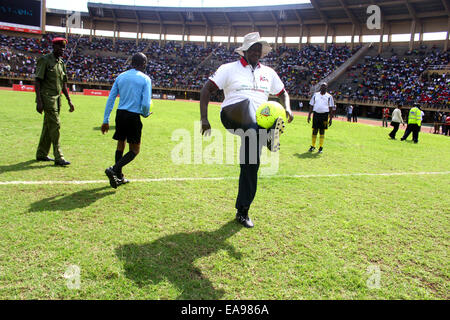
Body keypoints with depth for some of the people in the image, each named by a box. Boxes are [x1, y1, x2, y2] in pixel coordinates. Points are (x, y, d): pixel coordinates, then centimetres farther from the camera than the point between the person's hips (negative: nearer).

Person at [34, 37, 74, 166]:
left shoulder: (61, 62, 16)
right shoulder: (44, 60, -7)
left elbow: (63, 84, 20)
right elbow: (37, 81, -11)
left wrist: (69, 100, 15)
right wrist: (39, 101, -18)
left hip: (57, 98, 8)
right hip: (47, 97, -8)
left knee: (48, 126, 12)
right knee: (55, 125, -11)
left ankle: (41, 154, 22)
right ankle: (58, 157, -9)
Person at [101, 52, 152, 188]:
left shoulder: (121, 76, 11)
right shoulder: (145, 79, -3)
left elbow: (110, 99, 7)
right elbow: (145, 103, -13)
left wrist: (106, 120, 9)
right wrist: (145, 114, 9)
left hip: (120, 114, 5)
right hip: (134, 116, -5)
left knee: (120, 145, 18)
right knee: (134, 150, 6)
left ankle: (119, 177, 23)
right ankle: (114, 169, -13)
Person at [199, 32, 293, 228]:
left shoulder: (268, 73, 21)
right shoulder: (230, 69, 9)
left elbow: (283, 93, 29)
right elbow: (206, 90, 4)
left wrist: (287, 109, 5)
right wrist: (204, 118, -8)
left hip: (256, 124, 3)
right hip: (232, 115, -3)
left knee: (251, 164, -4)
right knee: (246, 103, -36)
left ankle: (242, 212, 10)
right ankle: (269, 135, -63)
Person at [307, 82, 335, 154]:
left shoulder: (329, 96, 4)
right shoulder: (315, 95, 9)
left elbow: (331, 108, 3)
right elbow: (311, 106, 11)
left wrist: (330, 119, -3)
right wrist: (309, 115, 4)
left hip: (324, 115, -1)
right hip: (316, 114, 2)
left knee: (322, 131, 2)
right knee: (314, 131, 4)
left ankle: (321, 147, 10)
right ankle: (313, 146, 15)